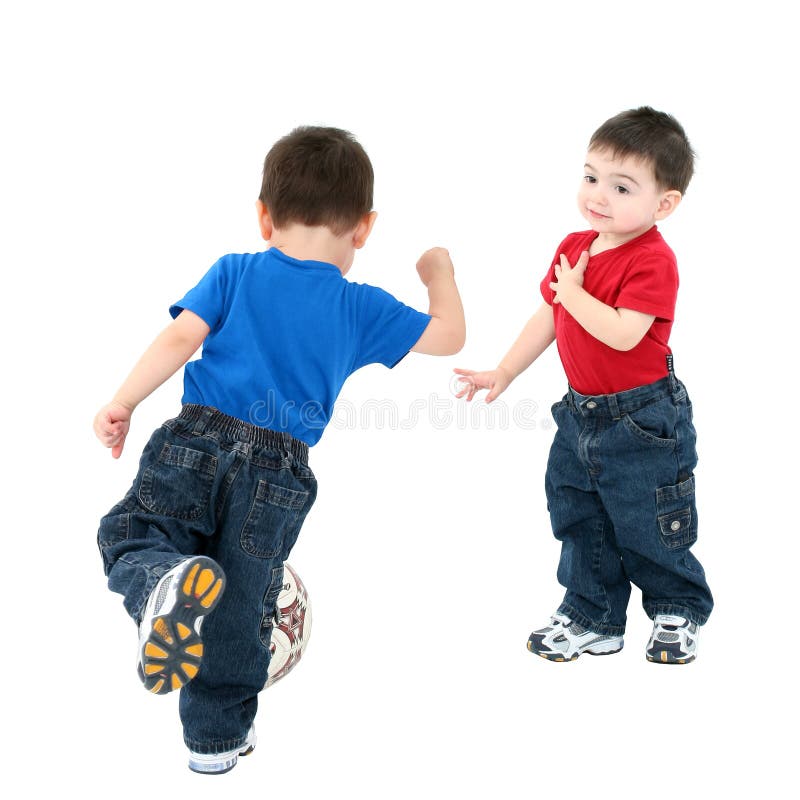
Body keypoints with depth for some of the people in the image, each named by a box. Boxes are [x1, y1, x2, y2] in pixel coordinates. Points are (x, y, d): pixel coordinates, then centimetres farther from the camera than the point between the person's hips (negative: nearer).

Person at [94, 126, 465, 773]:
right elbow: (448, 336, 15)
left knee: (130, 536, 12)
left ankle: (163, 581, -22)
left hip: (196, 441, -1)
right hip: (279, 475, 1)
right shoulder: (361, 307, 7)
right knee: (242, 606, 13)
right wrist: (439, 272, 32)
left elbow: (180, 338, -4)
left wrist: (123, 404, 1)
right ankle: (216, 735, 27)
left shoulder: (234, 272, 7)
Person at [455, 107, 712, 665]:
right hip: (581, 411, 8)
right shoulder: (575, 247, 3)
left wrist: (573, 291, -21)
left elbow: (621, 333, -33)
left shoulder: (653, 261, -21)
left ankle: (679, 611, 32)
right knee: (578, 519, 16)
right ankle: (593, 618, 33)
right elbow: (548, 318, 12)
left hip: (642, 421, -8)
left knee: (647, 529, 6)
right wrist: (505, 373, 12)